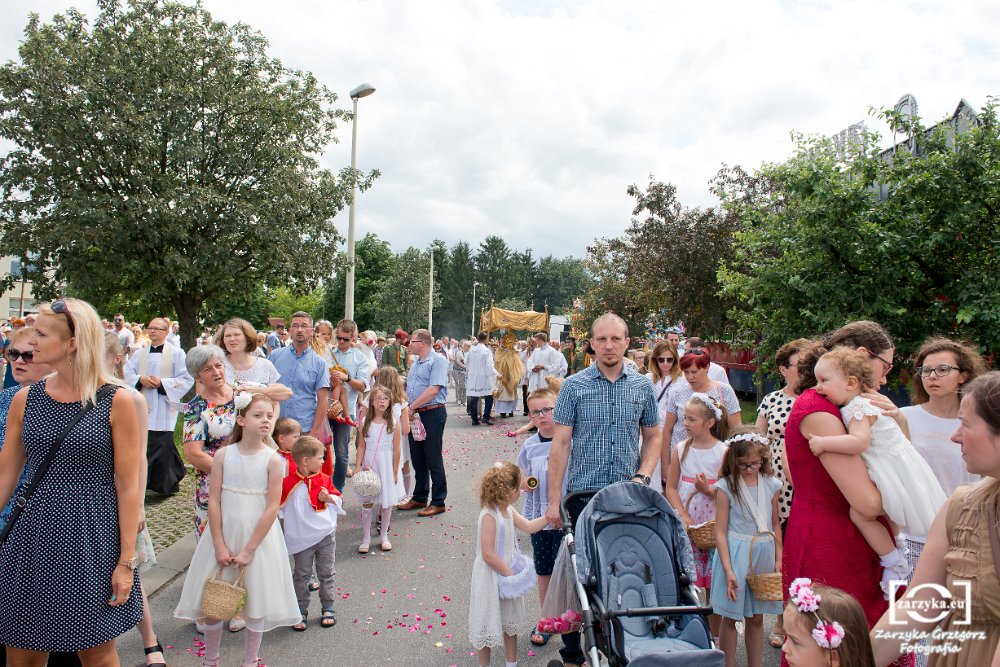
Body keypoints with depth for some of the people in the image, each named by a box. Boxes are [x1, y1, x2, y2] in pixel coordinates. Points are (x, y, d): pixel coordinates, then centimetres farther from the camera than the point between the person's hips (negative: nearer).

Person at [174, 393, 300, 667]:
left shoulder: (273, 460, -11)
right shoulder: (223, 455, -6)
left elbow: (272, 508, -12)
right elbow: (214, 501, -6)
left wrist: (249, 549, -12)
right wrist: (219, 545, -9)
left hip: (258, 537, -1)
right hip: (223, 534, 2)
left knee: (257, 603, 8)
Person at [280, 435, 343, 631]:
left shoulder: (325, 479, 1)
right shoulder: (289, 483, -10)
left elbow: (339, 500, 8)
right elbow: (279, 506, 0)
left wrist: (329, 498, -10)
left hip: (326, 535, 3)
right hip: (302, 539, -3)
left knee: (327, 573, 12)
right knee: (301, 575, 8)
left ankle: (327, 608, 25)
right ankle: (301, 612, 21)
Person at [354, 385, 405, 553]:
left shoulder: (393, 424, -6)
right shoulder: (365, 423, -2)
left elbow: (396, 449, -4)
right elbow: (361, 447, 2)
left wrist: (395, 472, -4)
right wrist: (357, 468, -3)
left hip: (386, 466, -1)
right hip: (368, 466, 1)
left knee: (387, 503, 7)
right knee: (366, 503, 4)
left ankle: (384, 536, 24)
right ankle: (366, 538, 16)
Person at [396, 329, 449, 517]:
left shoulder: (437, 361, -11)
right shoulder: (415, 362, 16)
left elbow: (433, 390, -21)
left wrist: (411, 407, -17)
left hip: (432, 414, -8)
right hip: (415, 415, 8)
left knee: (433, 460, -1)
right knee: (418, 459, 14)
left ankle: (438, 502, 8)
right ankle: (419, 498, 26)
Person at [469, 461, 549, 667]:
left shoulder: (508, 510, -1)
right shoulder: (489, 516, -28)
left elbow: (529, 527, 14)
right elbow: (488, 555, -28)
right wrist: (509, 574, -20)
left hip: (508, 574, 9)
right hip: (491, 579, -9)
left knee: (510, 621, 22)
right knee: (488, 626, 9)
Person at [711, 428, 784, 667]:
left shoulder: (771, 485, 3)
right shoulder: (726, 486, -9)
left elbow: (775, 524, 12)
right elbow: (720, 531, -9)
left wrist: (778, 560, 4)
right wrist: (728, 570, -14)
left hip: (763, 556, 3)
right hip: (735, 555, -3)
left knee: (756, 618, 14)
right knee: (730, 618, 6)